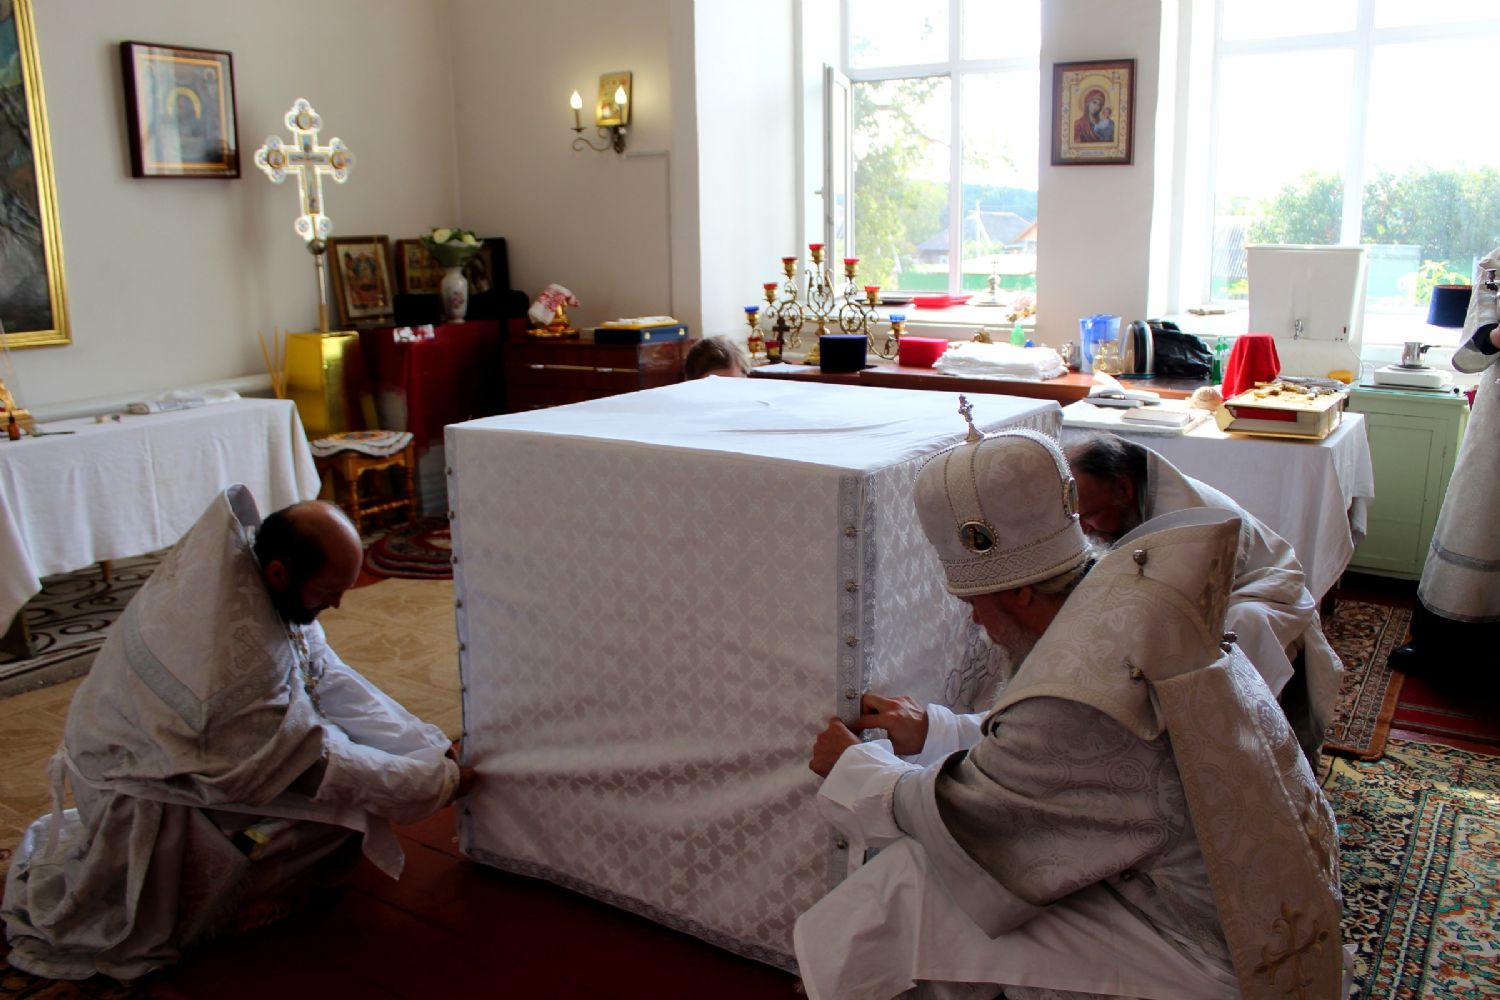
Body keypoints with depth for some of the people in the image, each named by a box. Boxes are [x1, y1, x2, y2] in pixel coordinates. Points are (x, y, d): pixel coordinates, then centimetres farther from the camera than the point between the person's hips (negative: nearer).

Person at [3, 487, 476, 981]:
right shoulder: (229, 647, -36)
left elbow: (330, 678, -7)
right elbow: (310, 762, -25)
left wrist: (435, 749, -10)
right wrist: (436, 782, -19)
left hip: (193, 745, 7)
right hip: (140, 781, -7)